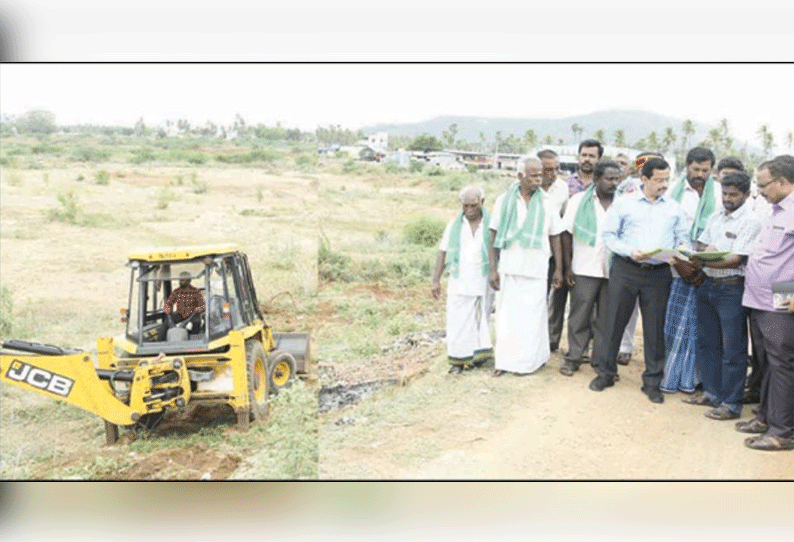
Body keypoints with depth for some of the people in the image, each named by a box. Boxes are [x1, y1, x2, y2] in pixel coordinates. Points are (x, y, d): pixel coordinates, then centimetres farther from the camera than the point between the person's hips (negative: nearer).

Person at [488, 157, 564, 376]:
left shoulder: (546, 203, 3)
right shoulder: (504, 201, 1)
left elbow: (555, 239, 7)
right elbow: (494, 238, 2)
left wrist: (559, 270, 4)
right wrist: (493, 269, -4)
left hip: (536, 270, 0)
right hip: (508, 268, 0)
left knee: (532, 316, 4)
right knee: (506, 314, 4)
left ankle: (529, 361, 16)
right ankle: (505, 360, 15)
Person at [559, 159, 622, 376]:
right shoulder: (579, 201, 3)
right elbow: (567, 234, 3)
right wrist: (567, 266, -3)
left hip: (613, 270, 2)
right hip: (584, 269, -1)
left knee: (606, 318, 7)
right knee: (579, 315, 3)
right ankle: (573, 357, 13)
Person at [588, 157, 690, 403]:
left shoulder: (675, 208, 12)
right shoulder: (624, 203, 3)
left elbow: (683, 238, 12)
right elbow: (608, 235, 0)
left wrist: (683, 249, -11)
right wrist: (629, 251, -15)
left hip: (659, 273, 2)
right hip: (625, 269, -2)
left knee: (655, 327, 6)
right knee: (614, 321, 3)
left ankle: (652, 381, 17)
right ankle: (605, 372, 18)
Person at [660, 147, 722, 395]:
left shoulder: (718, 192, 5)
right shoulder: (675, 190, 5)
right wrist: (678, 262, -12)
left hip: (706, 270, 0)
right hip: (678, 269, 0)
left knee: (698, 325, 4)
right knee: (673, 322, 1)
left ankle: (688, 378, 15)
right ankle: (670, 376, 11)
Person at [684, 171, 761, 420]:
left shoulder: (750, 222, -10)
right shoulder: (716, 218, 12)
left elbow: (736, 260, -17)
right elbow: (699, 245, 14)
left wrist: (702, 261, -26)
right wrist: (705, 249, -9)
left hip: (731, 288, -7)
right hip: (707, 285, 7)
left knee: (733, 349, 0)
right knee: (707, 343, 15)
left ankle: (731, 404, 9)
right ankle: (712, 392, 28)